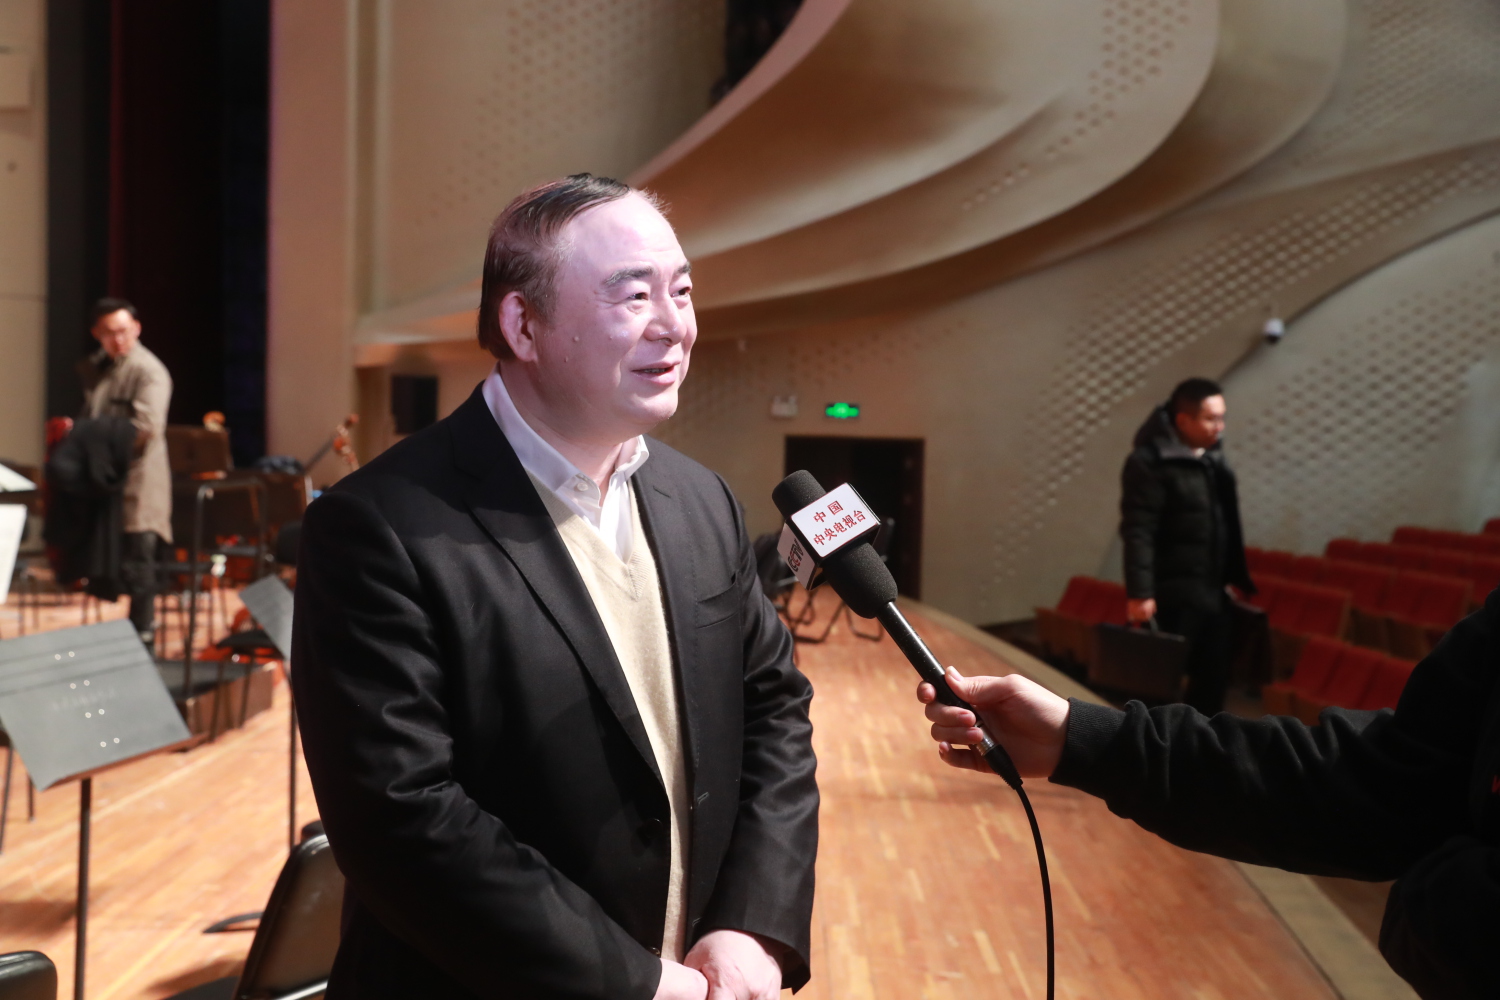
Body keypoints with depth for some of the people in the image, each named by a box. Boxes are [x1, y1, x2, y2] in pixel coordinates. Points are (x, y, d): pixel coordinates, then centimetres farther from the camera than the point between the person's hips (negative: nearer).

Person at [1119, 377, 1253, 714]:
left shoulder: (1213, 457, 12)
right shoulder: (1150, 461, -14)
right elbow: (1138, 532, -18)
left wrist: (1238, 578, 17)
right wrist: (1140, 593, -23)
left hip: (1213, 594, 8)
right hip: (1173, 596, -8)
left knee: (1213, 678, 12)